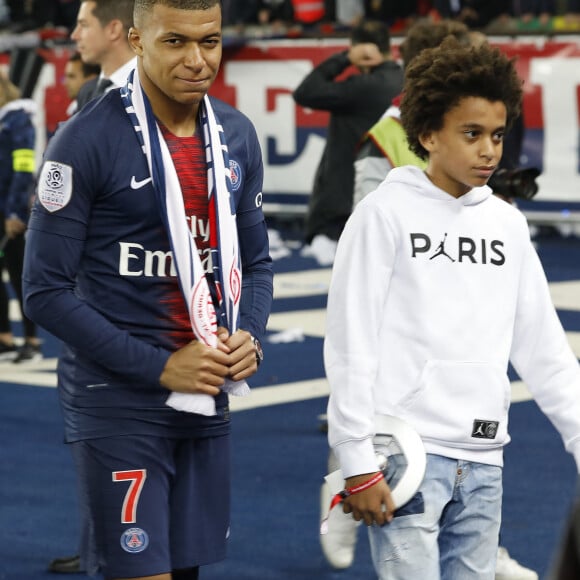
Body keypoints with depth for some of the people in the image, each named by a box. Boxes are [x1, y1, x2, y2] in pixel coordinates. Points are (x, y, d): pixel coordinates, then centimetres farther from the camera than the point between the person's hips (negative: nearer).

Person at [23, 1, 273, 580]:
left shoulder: (237, 136, 6)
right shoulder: (87, 140, -13)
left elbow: (255, 261, 17)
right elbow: (46, 292, -13)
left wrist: (250, 337, -4)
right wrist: (159, 367, -16)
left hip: (207, 400, 6)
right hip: (117, 402, -6)